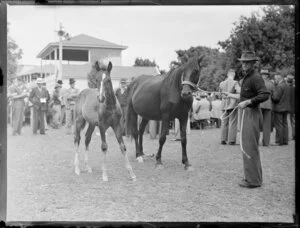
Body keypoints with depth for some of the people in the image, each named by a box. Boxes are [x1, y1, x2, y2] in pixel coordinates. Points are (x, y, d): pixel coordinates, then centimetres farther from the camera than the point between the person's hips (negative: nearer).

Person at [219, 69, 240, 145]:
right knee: (233, 123, 0)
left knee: (224, 123, 10)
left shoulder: (222, 83, 5)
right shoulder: (235, 83, -10)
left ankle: (223, 139, 10)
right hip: (233, 104, -5)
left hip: (224, 105, 5)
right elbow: (239, 92, -19)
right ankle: (231, 140, -2)